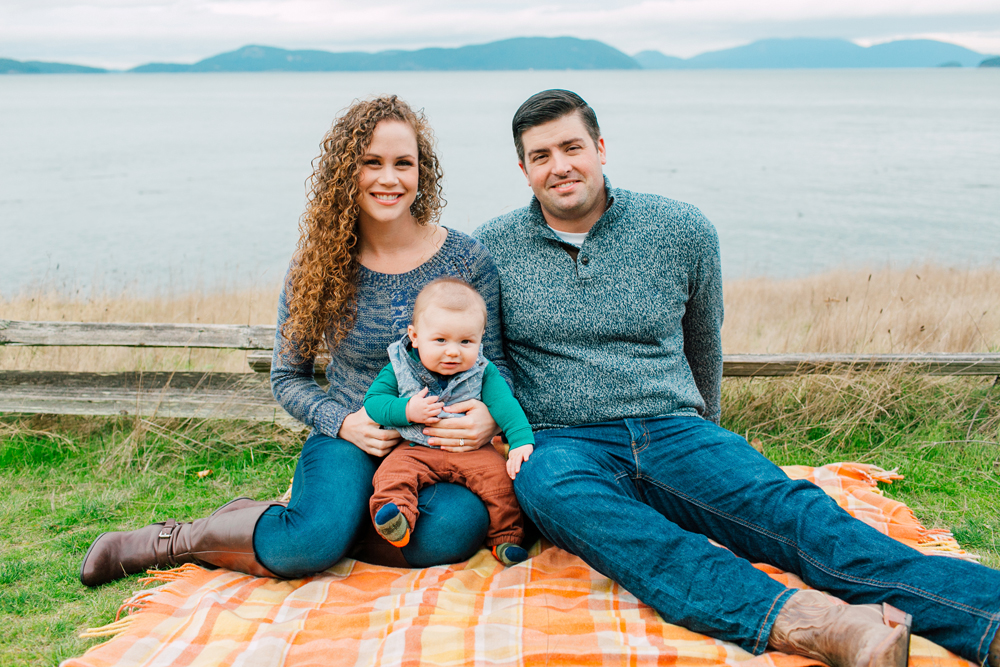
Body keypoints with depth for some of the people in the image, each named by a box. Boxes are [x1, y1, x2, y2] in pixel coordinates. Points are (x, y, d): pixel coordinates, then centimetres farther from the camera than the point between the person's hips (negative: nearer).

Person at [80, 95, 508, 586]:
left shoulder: (467, 259, -3)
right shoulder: (318, 267, -2)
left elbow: (495, 362, 5)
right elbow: (288, 377, 7)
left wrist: (490, 416, -19)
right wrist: (343, 421, -12)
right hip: (350, 438, -1)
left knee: (457, 527, -34)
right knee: (315, 539, -34)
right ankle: (173, 540, -4)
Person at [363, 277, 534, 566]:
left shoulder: (483, 373, -2)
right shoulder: (399, 368, -3)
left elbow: (504, 405, -9)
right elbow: (372, 401, -2)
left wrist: (521, 441, -26)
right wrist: (407, 411, -20)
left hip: (470, 449, 0)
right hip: (415, 449, 0)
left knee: (500, 475, -21)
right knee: (393, 473, -28)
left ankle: (505, 537, -9)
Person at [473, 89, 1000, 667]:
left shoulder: (683, 231, 8)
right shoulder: (489, 249, 6)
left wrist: (704, 436, 32)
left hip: (673, 431, 2)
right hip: (564, 444, -2)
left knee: (785, 506, -27)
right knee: (547, 483, -39)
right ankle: (788, 619, -56)